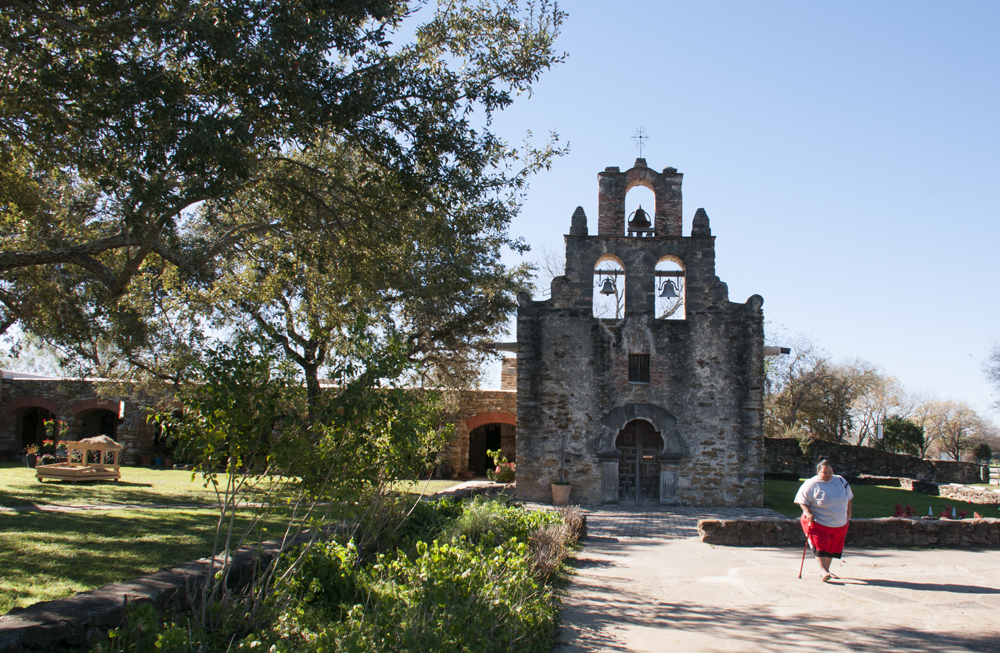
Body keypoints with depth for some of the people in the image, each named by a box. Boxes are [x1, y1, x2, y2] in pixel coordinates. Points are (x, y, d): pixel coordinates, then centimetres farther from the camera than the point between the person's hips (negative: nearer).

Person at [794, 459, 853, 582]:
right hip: (818, 523, -5)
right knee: (820, 547, -15)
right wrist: (807, 512, -24)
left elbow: (848, 498, 17)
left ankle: (826, 569, 26)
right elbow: (802, 500, -9)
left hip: (839, 524, 5)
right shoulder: (811, 484, -11)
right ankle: (823, 571, -12)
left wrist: (848, 515, 16)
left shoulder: (841, 481, 4)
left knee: (833, 548, 12)